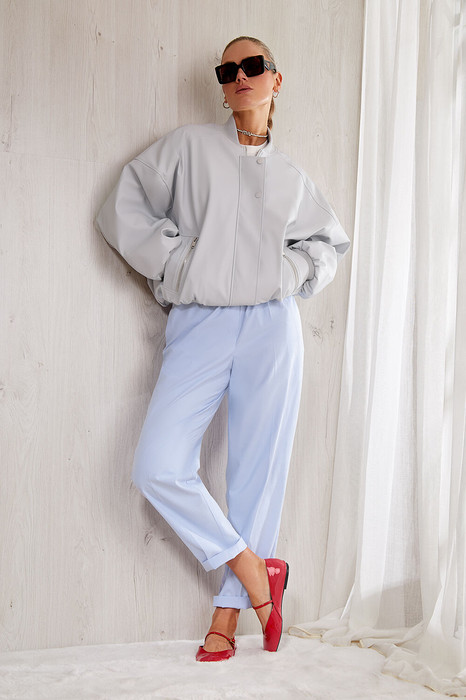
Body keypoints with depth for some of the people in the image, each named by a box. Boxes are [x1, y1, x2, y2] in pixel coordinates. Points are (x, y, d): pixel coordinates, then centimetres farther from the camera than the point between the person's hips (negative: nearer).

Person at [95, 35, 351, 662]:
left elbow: (332, 242, 29)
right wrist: (175, 259, -2)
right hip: (198, 327, -1)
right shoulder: (191, 145, 10)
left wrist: (294, 270, 11)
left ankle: (228, 613, 12)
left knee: (258, 473, -1)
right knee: (157, 468, -14)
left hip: (270, 327, 1)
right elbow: (123, 208, 7)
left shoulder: (291, 177, 17)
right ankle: (255, 568, 3)